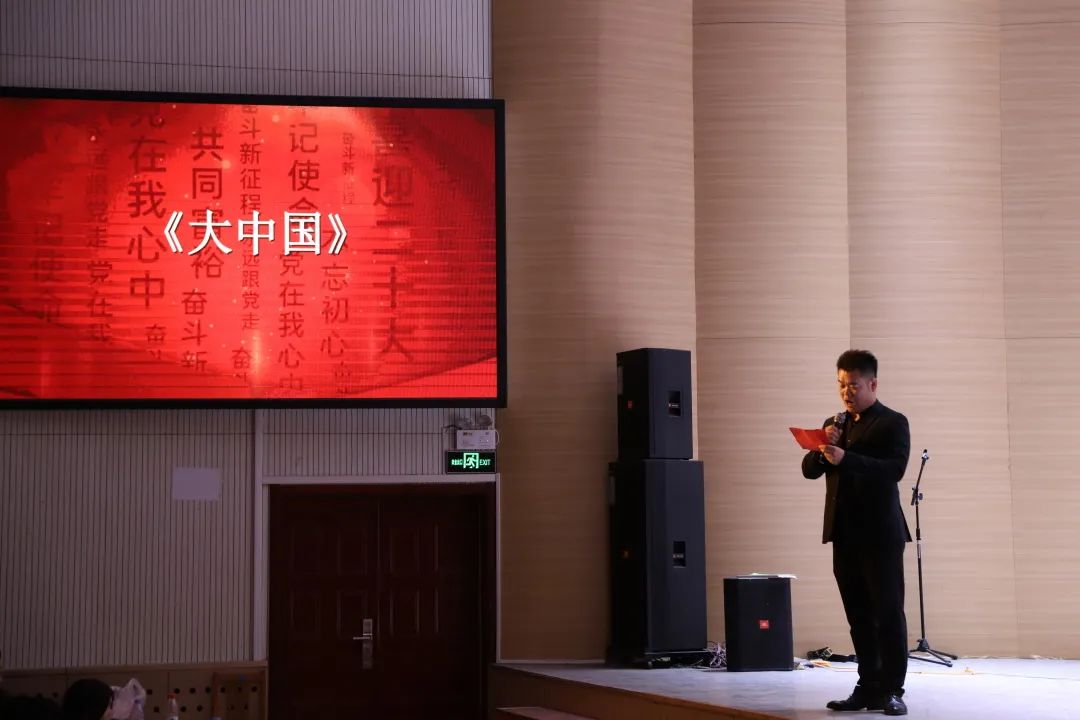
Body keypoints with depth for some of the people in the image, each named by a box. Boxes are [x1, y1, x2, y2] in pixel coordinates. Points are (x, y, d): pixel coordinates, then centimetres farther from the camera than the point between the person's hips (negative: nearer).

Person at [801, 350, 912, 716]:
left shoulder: (893, 423, -3)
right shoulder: (834, 424, 16)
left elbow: (894, 469, -17)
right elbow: (809, 469, 12)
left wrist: (845, 458, -26)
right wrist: (823, 448, -9)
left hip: (880, 534, -6)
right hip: (844, 534, 6)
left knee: (888, 613, -5)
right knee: (859, 617, 8)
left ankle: (891, 691, -3)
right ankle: (868, 688, 13)